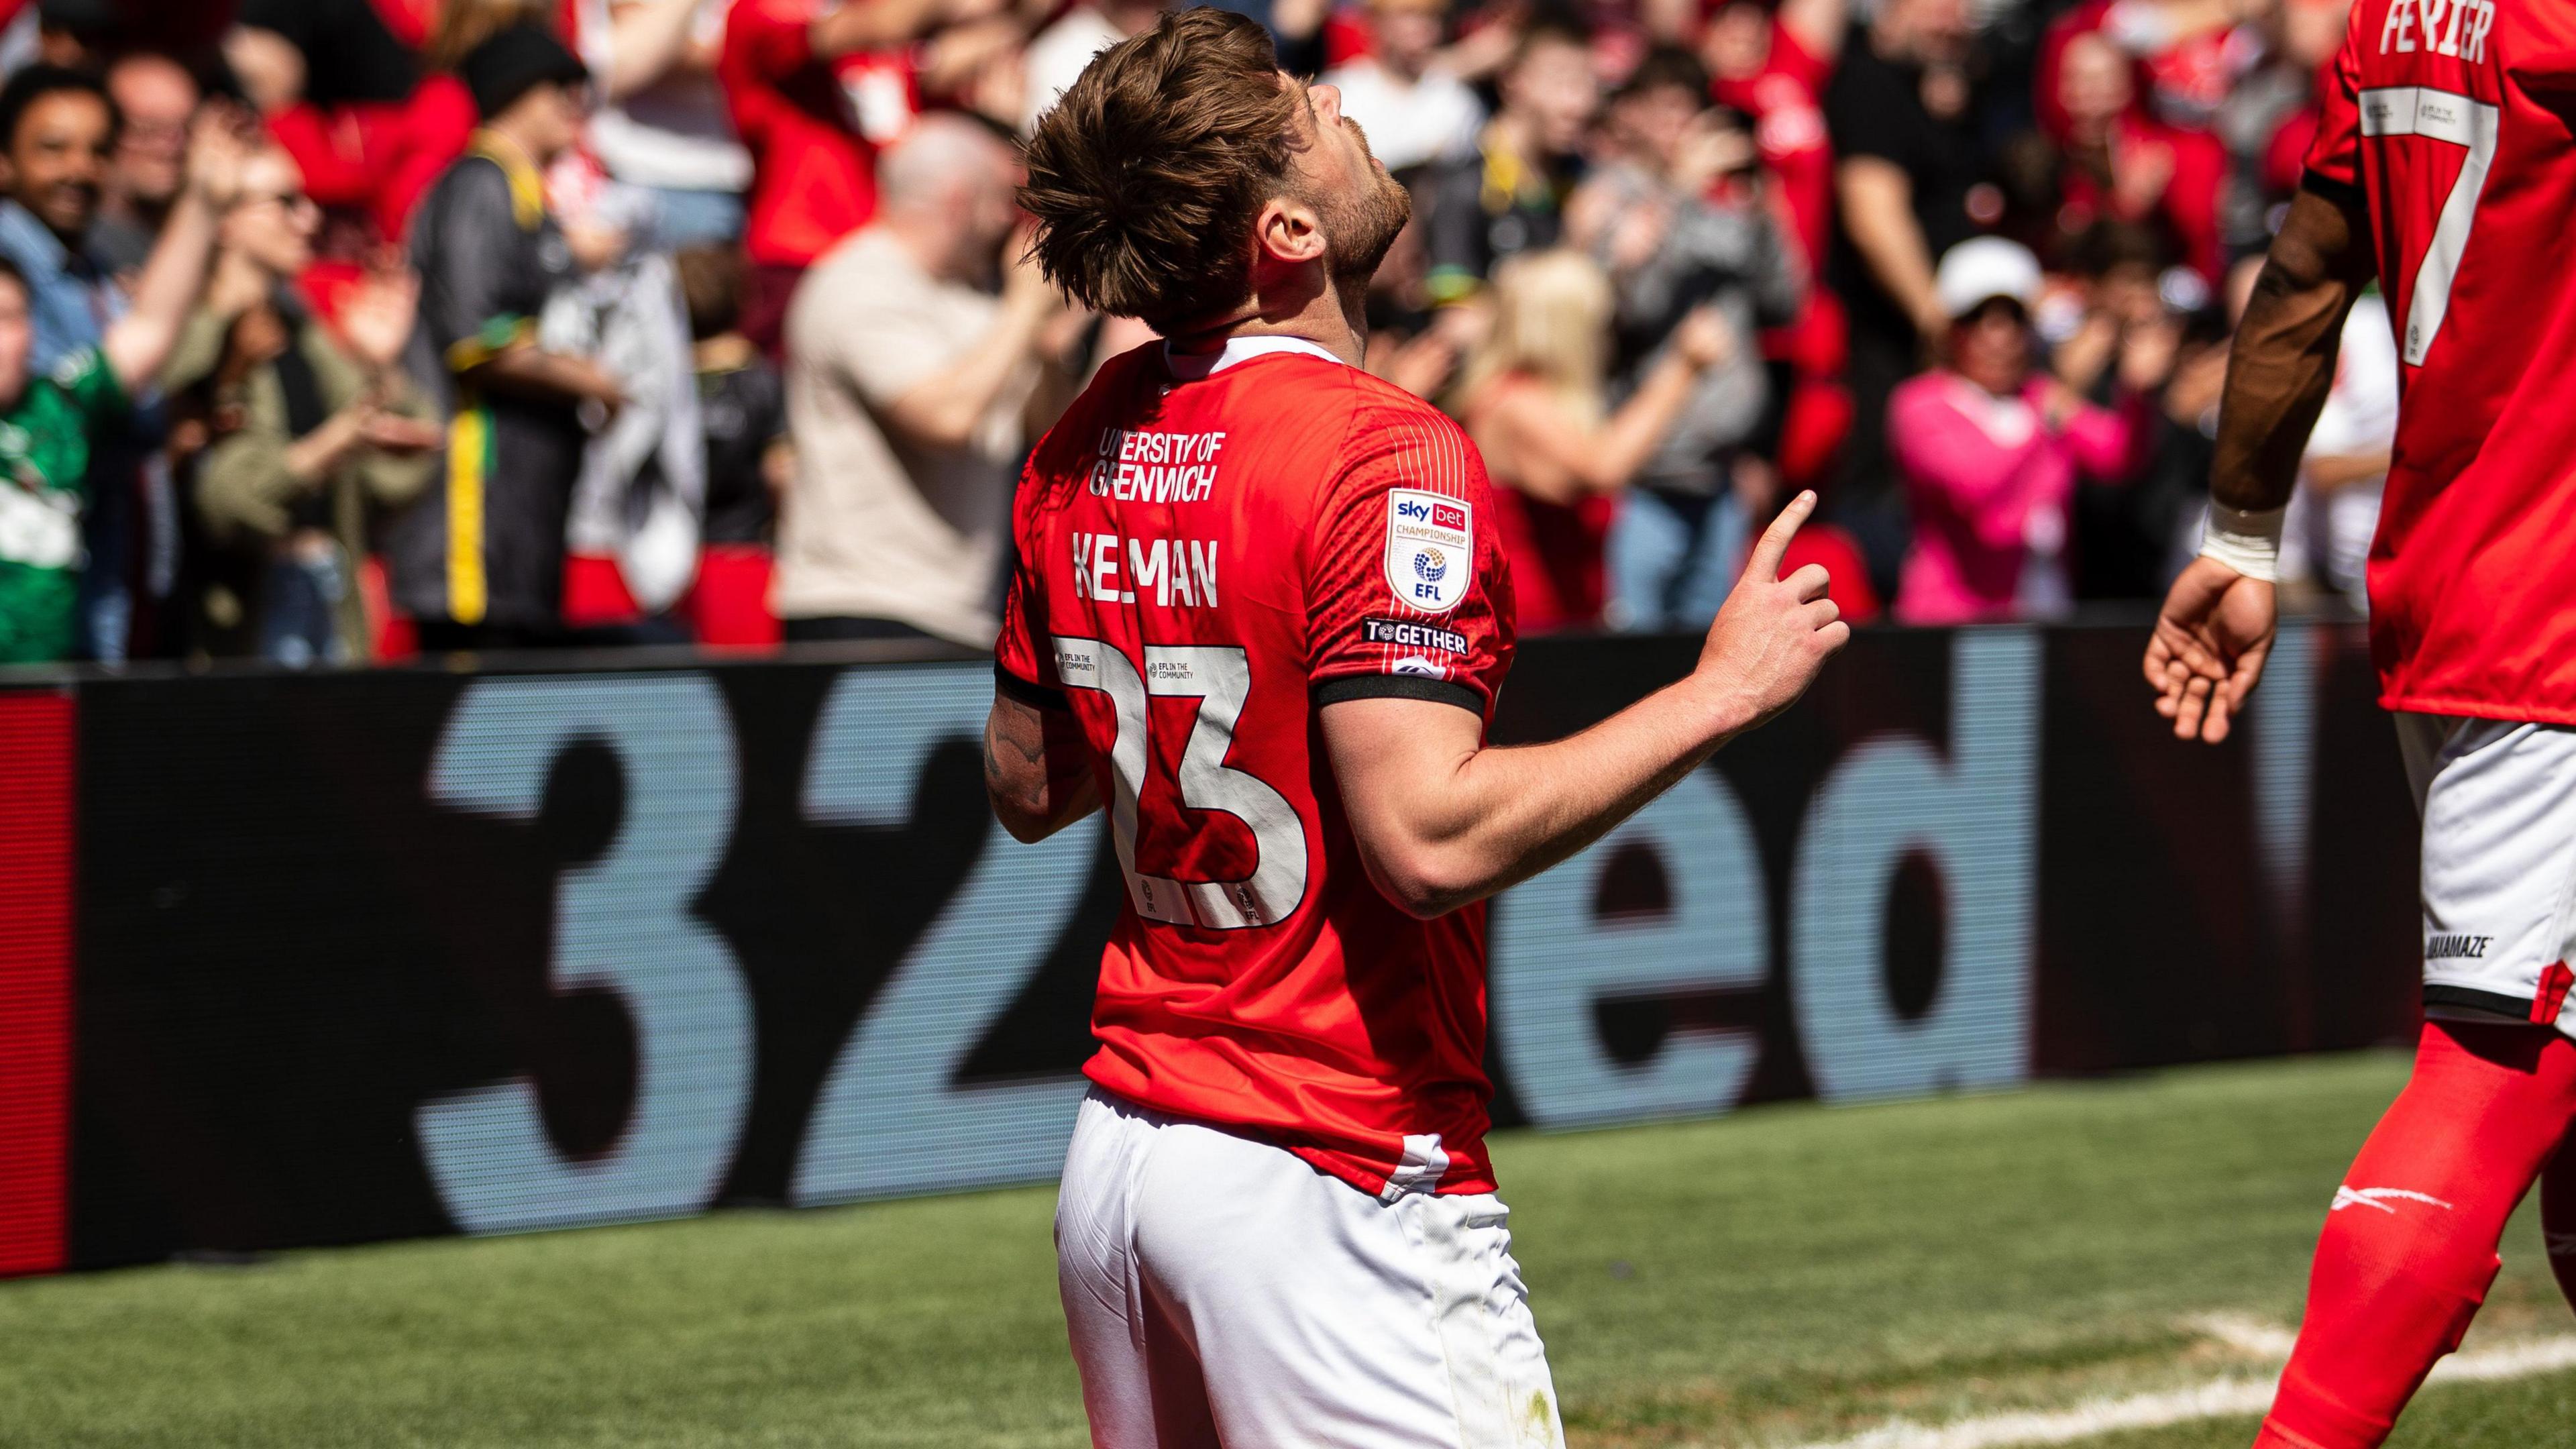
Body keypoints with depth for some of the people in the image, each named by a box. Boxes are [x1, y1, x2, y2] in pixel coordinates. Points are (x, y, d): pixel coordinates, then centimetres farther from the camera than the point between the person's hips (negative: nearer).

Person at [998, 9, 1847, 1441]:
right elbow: (1431, 836, -25)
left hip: (1120, 1156, 8)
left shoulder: (1087, 447, 7)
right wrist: (1721, 689, -16)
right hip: (1334, 1189, -8)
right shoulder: (1386, 455, -17)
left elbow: (1028, 787, 17)